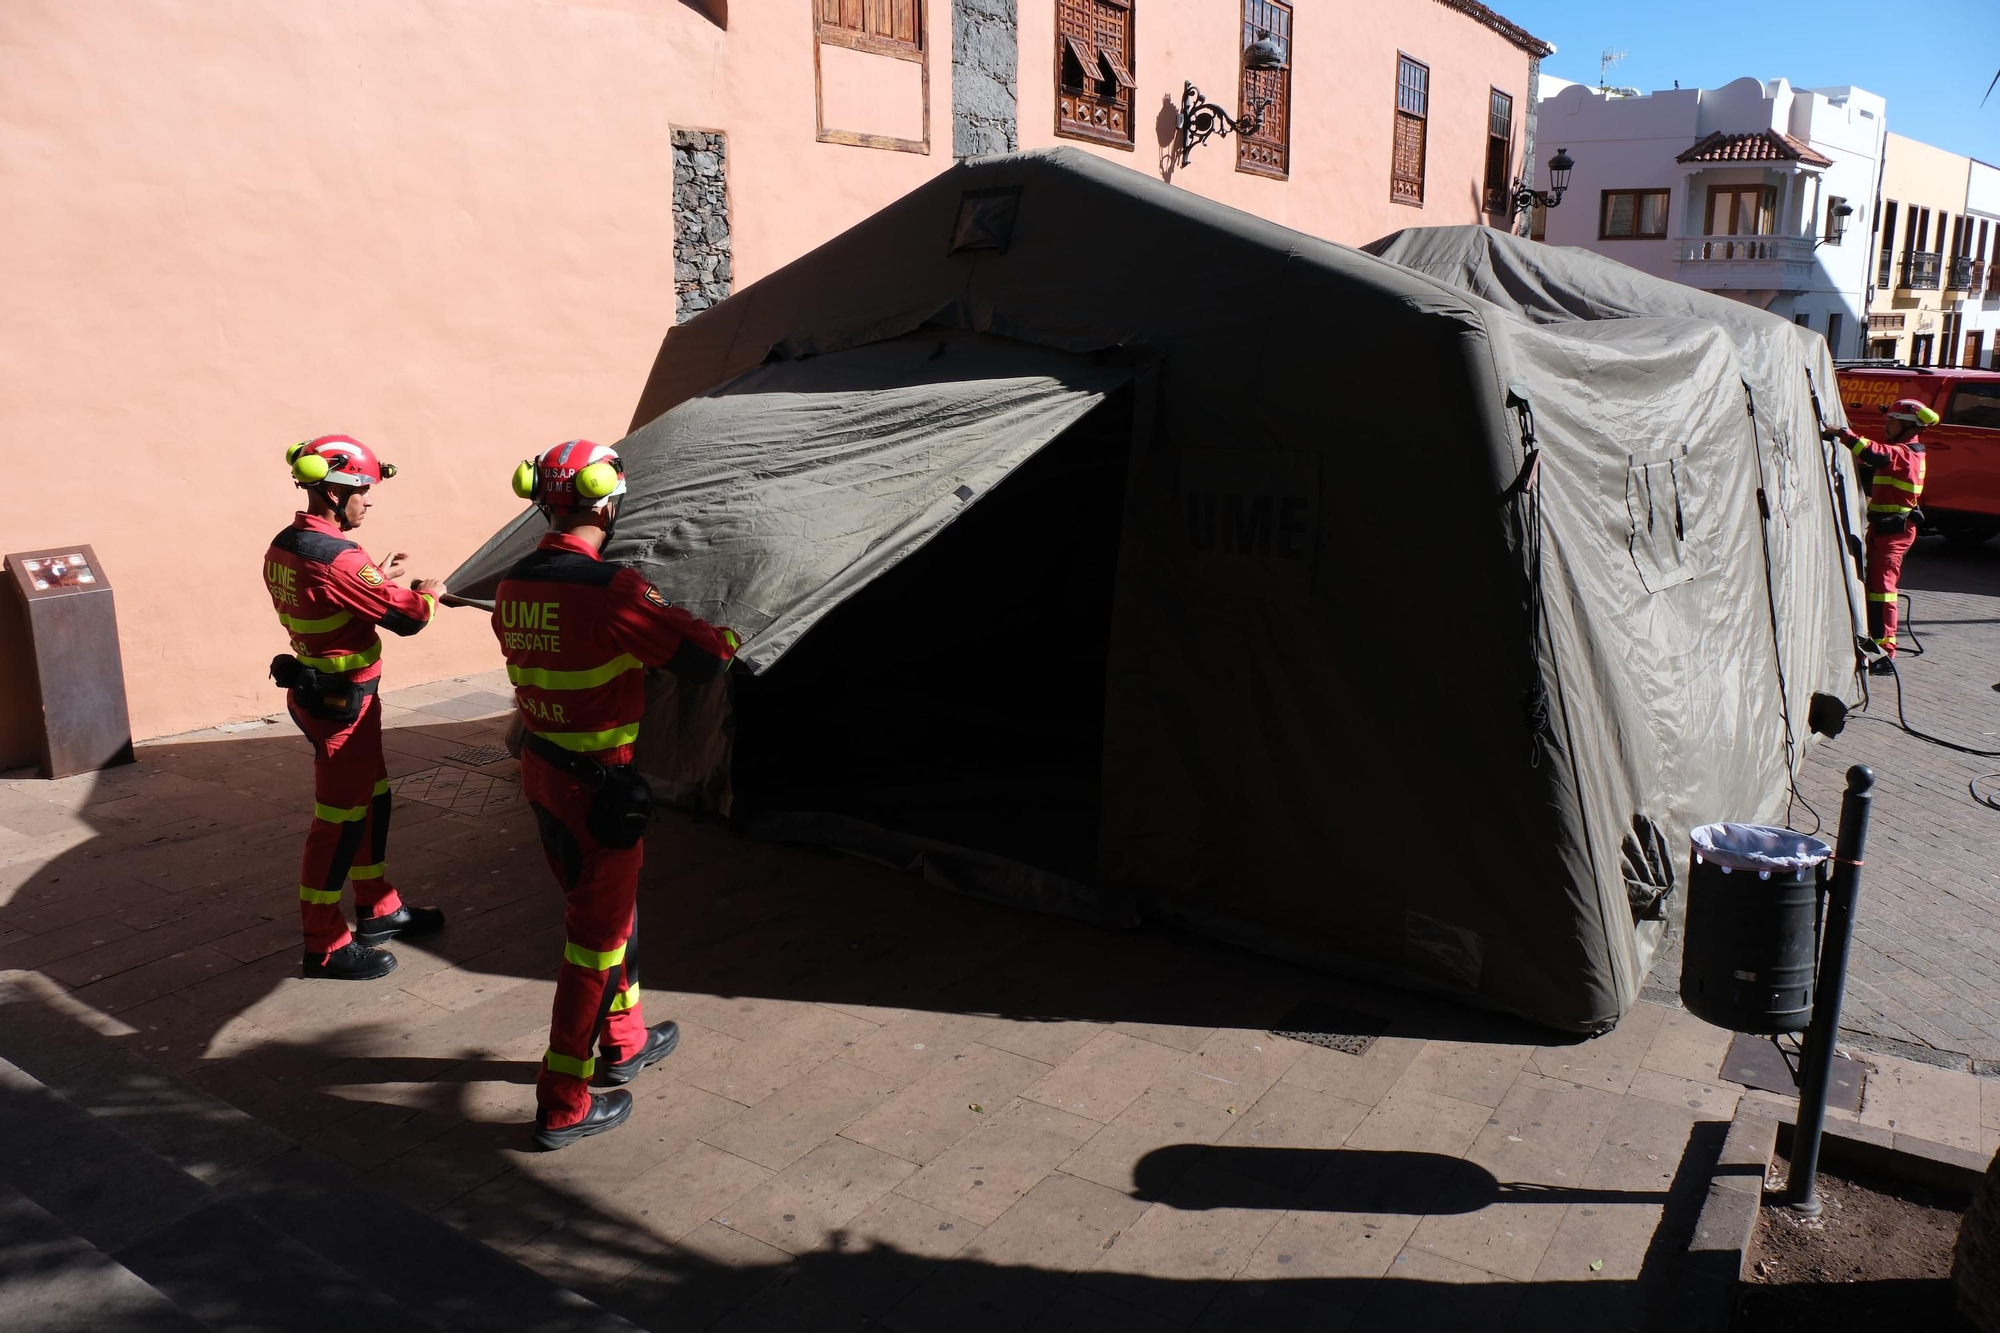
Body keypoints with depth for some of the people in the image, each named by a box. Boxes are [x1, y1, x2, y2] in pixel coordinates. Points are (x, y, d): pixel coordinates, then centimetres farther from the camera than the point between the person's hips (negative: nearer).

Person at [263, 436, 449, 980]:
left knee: (372, 799, 21)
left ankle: (377, 908, 34)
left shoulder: (283, 547, 6)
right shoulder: (335, 558, -25)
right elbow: (404, 618, -22)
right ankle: (326, 947, 10)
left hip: (314, 688, 10)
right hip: (341, 702, -10)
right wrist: (427, 593, -3)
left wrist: (376, 578, 16)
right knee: (339, 819, 0)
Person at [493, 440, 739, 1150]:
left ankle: (622, 1041, 42)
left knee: (605, 904, 25)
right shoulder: (611, 588, -23)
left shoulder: (513, 584, 2)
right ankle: (564, 1104, 15)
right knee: (597, 932, 5)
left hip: (538, 769, 8)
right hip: (598, 784, -8)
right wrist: (725, 636, 1)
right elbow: (704, 657, -22)